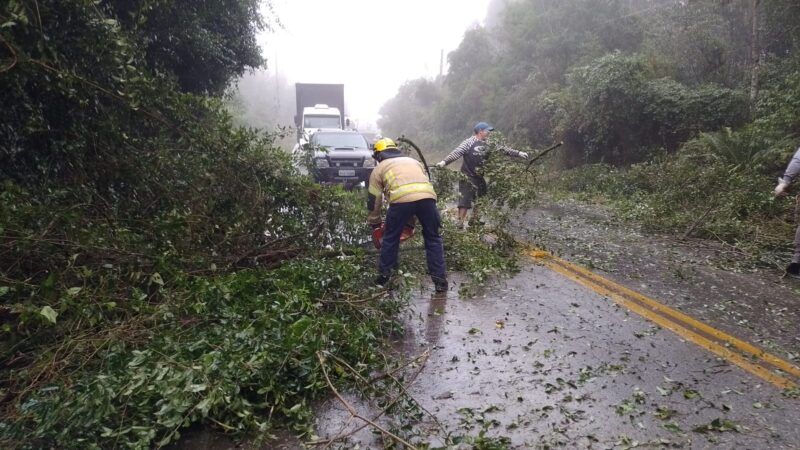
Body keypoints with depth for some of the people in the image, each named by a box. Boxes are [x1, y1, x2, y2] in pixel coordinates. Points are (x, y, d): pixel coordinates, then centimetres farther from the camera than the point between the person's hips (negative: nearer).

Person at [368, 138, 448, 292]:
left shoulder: (379, 168, 28)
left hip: (401, 199, -2)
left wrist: (374, 224, 42)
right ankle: (440, 280, 14)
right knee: (433, 239, 16)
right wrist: (413, 218, 42)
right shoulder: (413, 161, 38)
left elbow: (373, 200, 28)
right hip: (427, 196, 3)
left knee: (390, 239, 19)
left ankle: (384, 275, 28)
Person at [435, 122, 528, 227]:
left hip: (480, 178, 8)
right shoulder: (469, 143, -12)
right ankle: (460, 224, -6)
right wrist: (444, 161, -36)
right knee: (464, 201, -11)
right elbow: (456, 153, -22)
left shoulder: (487, 144, 8)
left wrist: (518, 153, 11)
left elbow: (503, 150, 13)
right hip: (468, 178, -8)